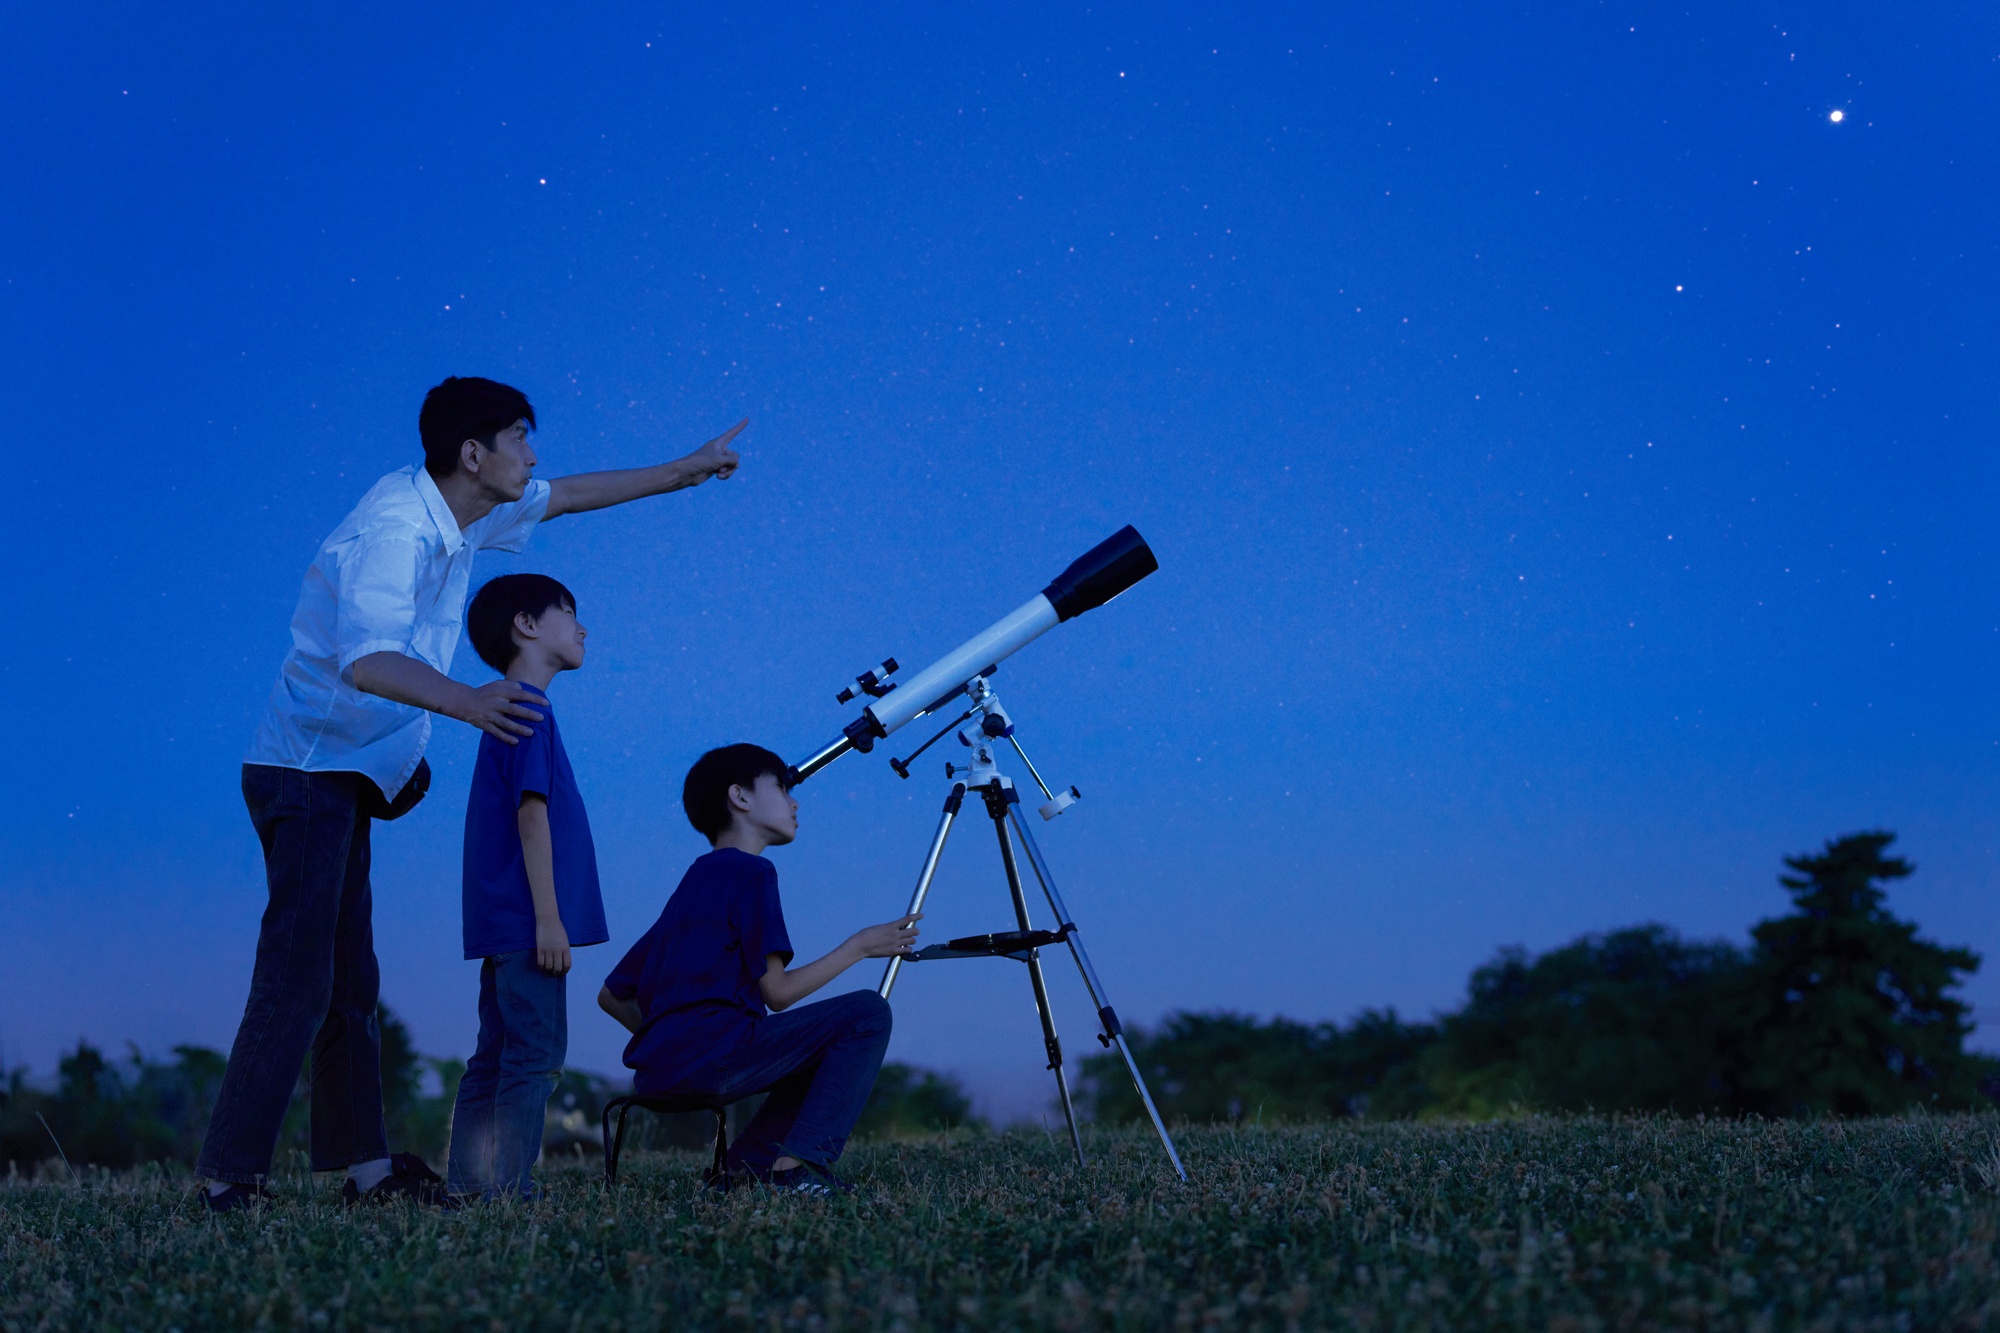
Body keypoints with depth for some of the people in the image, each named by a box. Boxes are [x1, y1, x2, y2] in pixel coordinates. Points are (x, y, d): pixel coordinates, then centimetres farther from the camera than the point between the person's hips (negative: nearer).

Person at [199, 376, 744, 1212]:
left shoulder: (460, 512, 6)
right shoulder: (394, 533, -24)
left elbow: (564, 497, 24)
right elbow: (367, 662, -41)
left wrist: (684, 472, 30)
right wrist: (465, 702, -57)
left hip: (345, 780, 10)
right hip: (306, 774, -10)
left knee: (349, 985, 12)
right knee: (297, 979, -14)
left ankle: (365, 1167, 18)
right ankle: (230, 1177, -12)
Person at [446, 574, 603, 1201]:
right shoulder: (528, 709, -10)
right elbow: (532, 813, -17)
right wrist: (548, 918, -20)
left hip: (503, 928, 10)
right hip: (526, 921, -10)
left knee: (497, 1056, 10)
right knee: (535, 1052, -9)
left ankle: (467, 1188, 12)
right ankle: (510, 1189, -10)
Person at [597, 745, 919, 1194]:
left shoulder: (694, 881, 24)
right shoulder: (751, 872, -2)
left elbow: (612, 996, 24)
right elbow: (777, 991, -7)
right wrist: (860, 947, 5)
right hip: (710, 1059, -9)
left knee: (819, 1041, 27)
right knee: (866, 1013, -3)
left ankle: (747, 1163, 12)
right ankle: (798, 1166, -11)